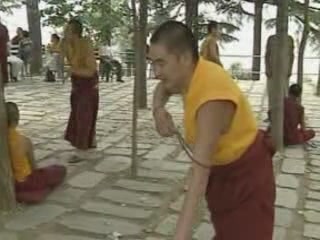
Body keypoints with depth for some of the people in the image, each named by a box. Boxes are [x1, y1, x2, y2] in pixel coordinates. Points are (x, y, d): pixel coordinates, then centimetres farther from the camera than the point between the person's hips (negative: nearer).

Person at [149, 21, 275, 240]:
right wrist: (158, 109, -10)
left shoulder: (212, 98, -35)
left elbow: (200, 171, -38)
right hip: (221, 169, 8)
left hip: (247, 174, -8)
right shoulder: (193, 74, -11)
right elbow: (163, 88, 14)